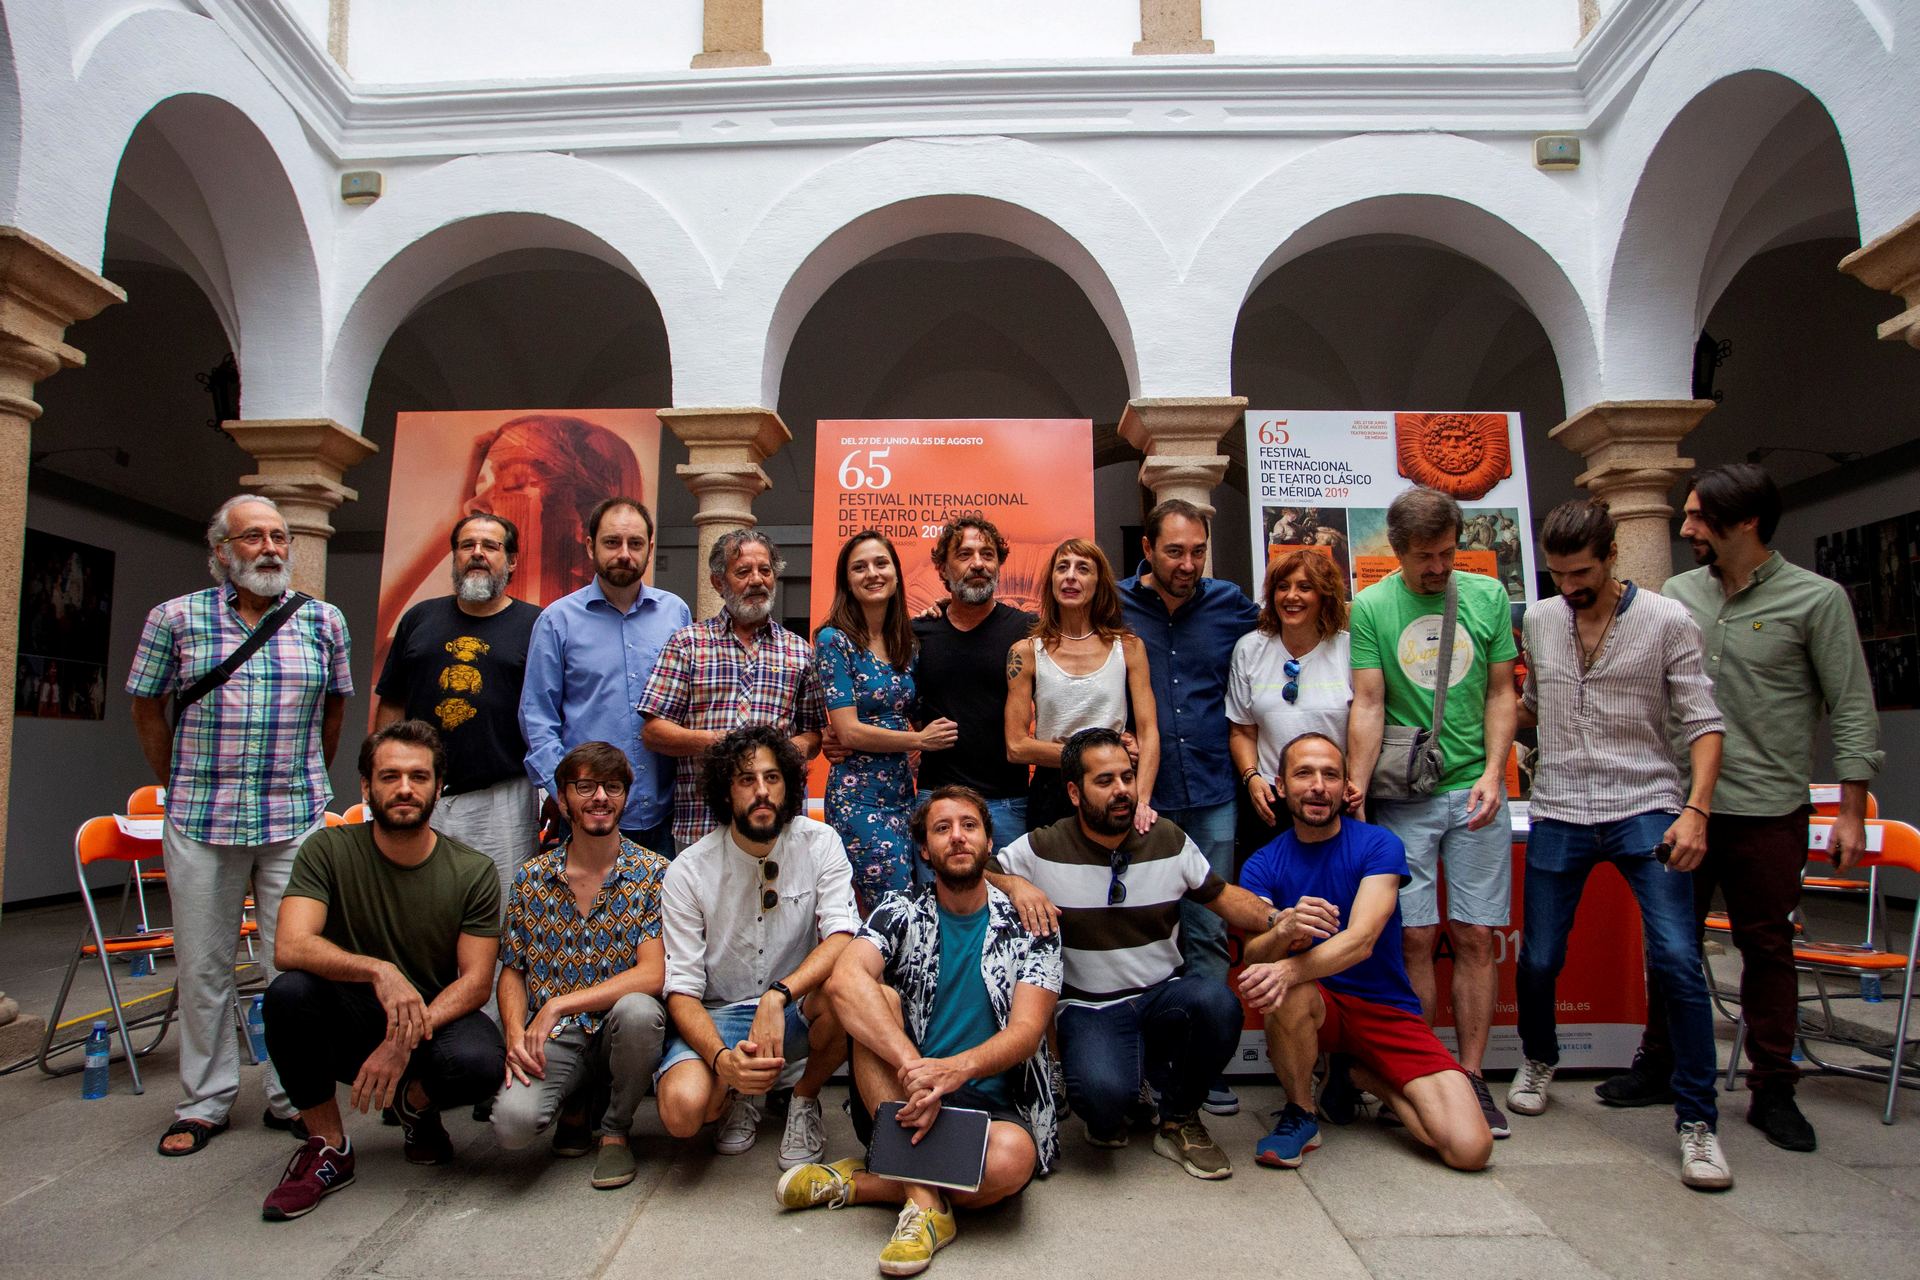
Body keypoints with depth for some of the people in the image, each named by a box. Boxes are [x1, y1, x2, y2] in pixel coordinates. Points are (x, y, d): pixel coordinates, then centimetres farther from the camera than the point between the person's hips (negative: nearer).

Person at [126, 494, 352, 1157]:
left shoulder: (324, 621, 4)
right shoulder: (176, 618, 2)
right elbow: (147, 707, 11)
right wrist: (179, 787, 11)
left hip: (296, 821, 0)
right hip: (200, 825, 0)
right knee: (202, 967, 10)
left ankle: (292, 1097, 17)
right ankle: (205, 1102, 24)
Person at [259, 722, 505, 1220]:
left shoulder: (473, 871, -9)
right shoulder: (329, 851, -8)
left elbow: (475, 982, -10)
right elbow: (289, 947, -21)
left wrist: (405, 1040, -26)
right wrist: (379, 970, -38)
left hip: (438, 1020, -1)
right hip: (350, 1024, 1)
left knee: (480, 1062, -33)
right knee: (289, 991, -29)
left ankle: (415, 1102, 8)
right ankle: (329, 1148, -7)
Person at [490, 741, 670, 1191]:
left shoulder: (654, 873, -5)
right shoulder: (532, 877, 6)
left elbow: (652, 975, -13)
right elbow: (512, 971, 11)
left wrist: (557, 1005, -18)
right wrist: (515, 1035, -8)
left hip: (618, 1034, -1)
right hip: (553, 1039, 1)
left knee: (637, 1010, -35)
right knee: (513, 1121, -28)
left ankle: (615, 1130, -5)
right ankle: (577, 1100, 10)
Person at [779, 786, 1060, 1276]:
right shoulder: (901, 912, 4)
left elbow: (1027, 1031, -10)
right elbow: (844, 980, -17)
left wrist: (955, 1069, -31)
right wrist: (913, 1066, -32)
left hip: (994, 1104, -1)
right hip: (900, 1099, 1)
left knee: (1010, 1159, -34)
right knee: (877, 997, -24)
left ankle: (856, 1183, -10)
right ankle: (924, 1202, -26)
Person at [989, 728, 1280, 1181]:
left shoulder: (1170, 841, 1)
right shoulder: (1044, 849, -7)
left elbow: (1224, 897, 8)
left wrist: (1279, 918, -11)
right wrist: (1015, 886, -22)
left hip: (1163, 995, 3)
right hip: (1088, 1007, -3)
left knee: (1218, 1003, -32)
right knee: (1103, 1091, -35)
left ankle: (1178, 1120, -1)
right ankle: (1108, 1113, 9)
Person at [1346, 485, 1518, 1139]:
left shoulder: (1488, 596, 7)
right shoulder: (1369, 607, -1)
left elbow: (1501, 693, 8)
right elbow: (1368, 705, -4)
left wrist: (1493, 773, -5)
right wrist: (1356, 788, -13)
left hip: (1475, 791, 2)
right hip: (1403, 796, -2)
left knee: (1475, 937, 5)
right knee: (1415, 938, 1)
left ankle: (1471, 1077, 15)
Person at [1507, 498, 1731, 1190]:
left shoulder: (1667, 621, -3)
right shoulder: (1539, 620, 7)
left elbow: (1702, 723, -5)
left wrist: (1695, 810, -16)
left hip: (1646, 809, -3)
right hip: (1559, 814, 3)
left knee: (1678, 961, -12)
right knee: (1538, 959, 7)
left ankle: (1697, 1120, 4)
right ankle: (1538, 1060, 36)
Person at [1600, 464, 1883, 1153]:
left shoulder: (1816, 599, -5)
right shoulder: (1678, 593, 6)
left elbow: (1851, 711, -4)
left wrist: (1851, 812, -7)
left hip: (1769, 811, -3)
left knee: (1768, 948, 7)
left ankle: (1773, 1090, 21)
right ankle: (1659, 1065, 26)